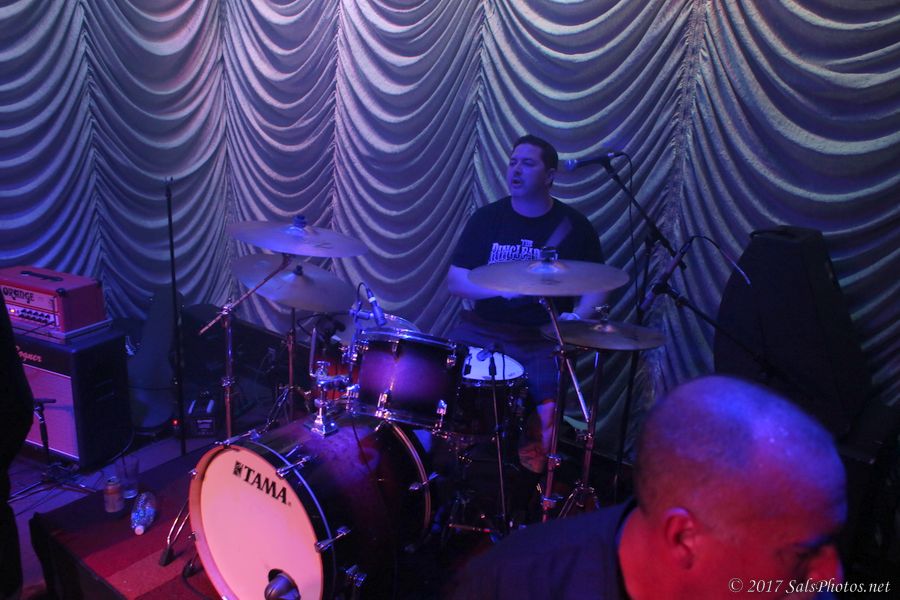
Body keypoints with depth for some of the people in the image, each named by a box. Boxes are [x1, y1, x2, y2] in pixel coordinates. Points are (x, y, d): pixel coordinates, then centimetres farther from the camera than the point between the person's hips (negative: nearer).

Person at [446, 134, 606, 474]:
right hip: (482, 328, 2)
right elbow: (455, 281, 0)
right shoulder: (486, 219, 4)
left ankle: (533, 477, 3)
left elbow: (596, 287, 5)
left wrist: (577, 315, -16)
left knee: (548, 407, -25)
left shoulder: (574, 226, 1)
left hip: (542, 336, -2)